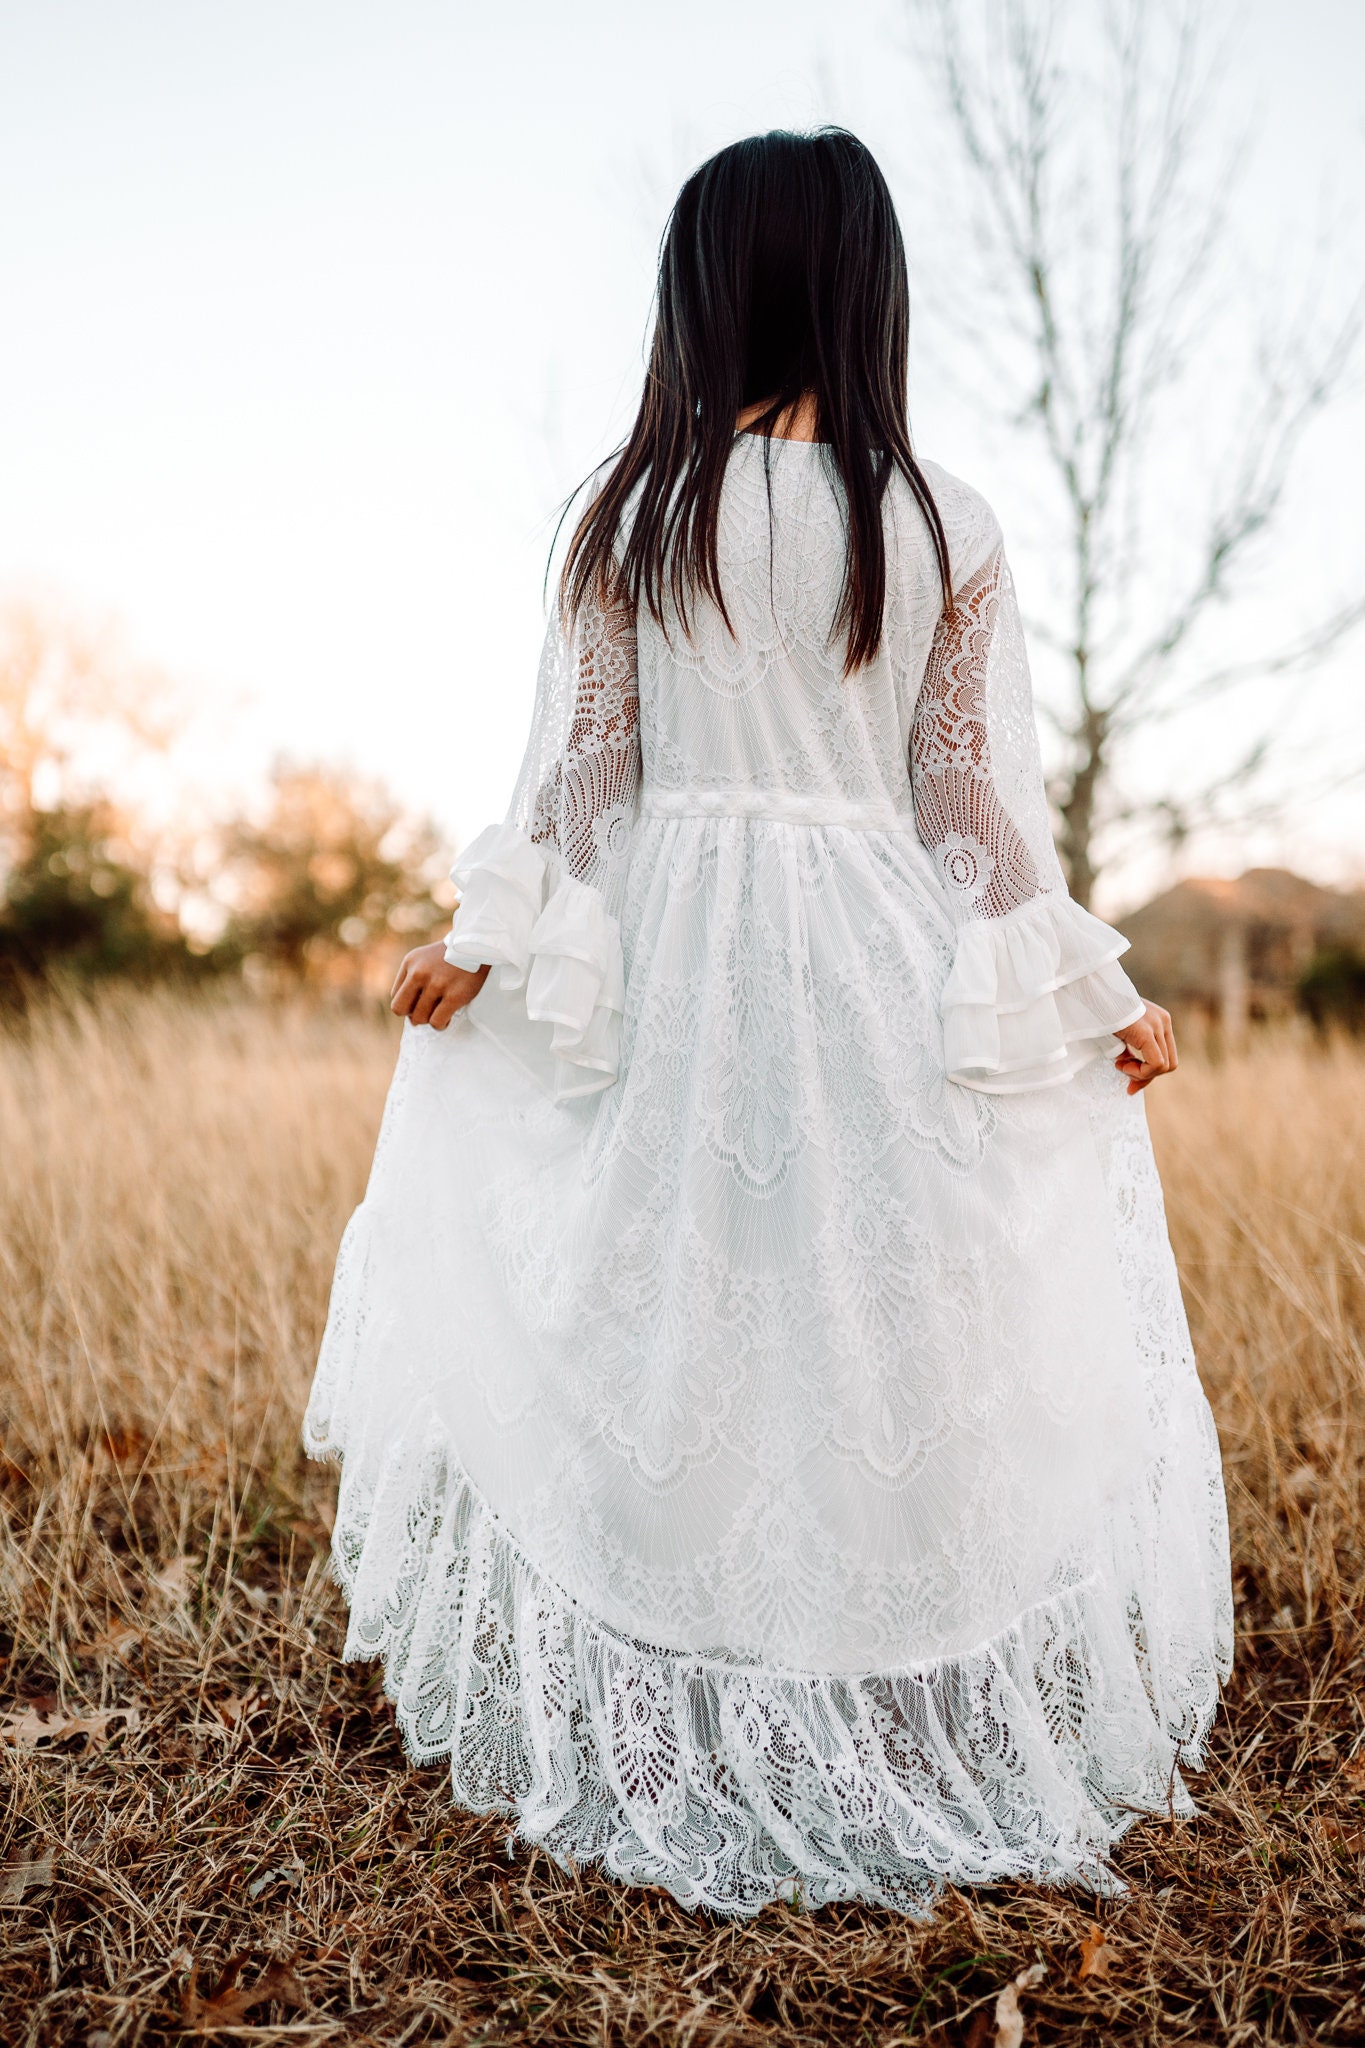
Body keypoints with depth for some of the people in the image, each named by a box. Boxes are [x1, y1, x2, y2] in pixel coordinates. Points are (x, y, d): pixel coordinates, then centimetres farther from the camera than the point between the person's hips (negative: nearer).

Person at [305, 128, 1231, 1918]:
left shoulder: (629, 511, 0)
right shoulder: (947, 528, 1)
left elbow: (582, 766, -2)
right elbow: (971, 800, -1)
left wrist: (486, 949, 6)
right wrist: (1091, 1003, 5)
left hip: (672, 960, 0)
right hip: (879, 971, 0)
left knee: (670, 1346, 10)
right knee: (888, 1335, 9)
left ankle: (660, 1758, 23)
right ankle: (910, 1757, 22)